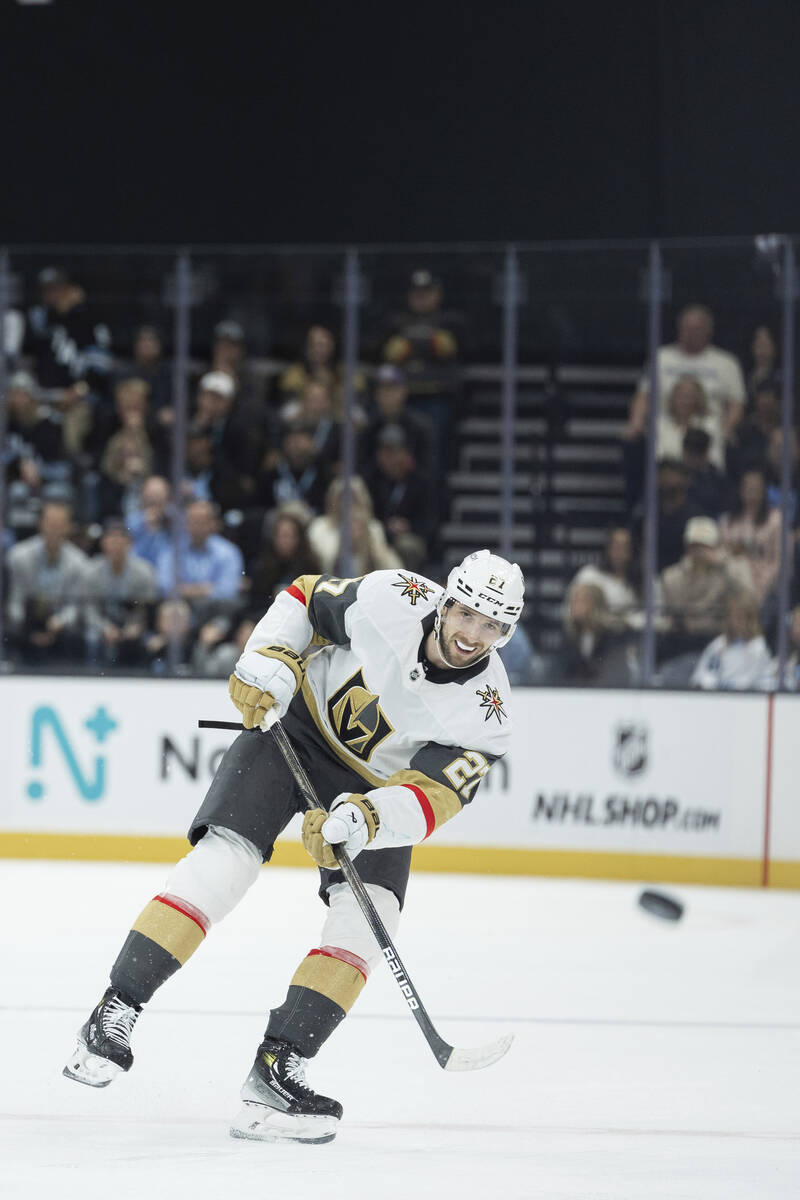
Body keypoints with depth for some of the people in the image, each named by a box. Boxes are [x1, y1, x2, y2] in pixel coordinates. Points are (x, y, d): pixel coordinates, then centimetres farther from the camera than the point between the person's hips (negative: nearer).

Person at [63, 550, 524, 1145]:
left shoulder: (484, 716, -22)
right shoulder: (391, 601, -22)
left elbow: (429, 799, -30)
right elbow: (306, 599, -3)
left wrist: (365, 820, -48)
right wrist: (269, 661, -18)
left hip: (375, 787, 2)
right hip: (300, 722, -2)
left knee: (371, 910, -17)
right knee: (226, 856, -20)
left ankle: (276, 1071, -16)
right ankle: (112, 1018, -20)